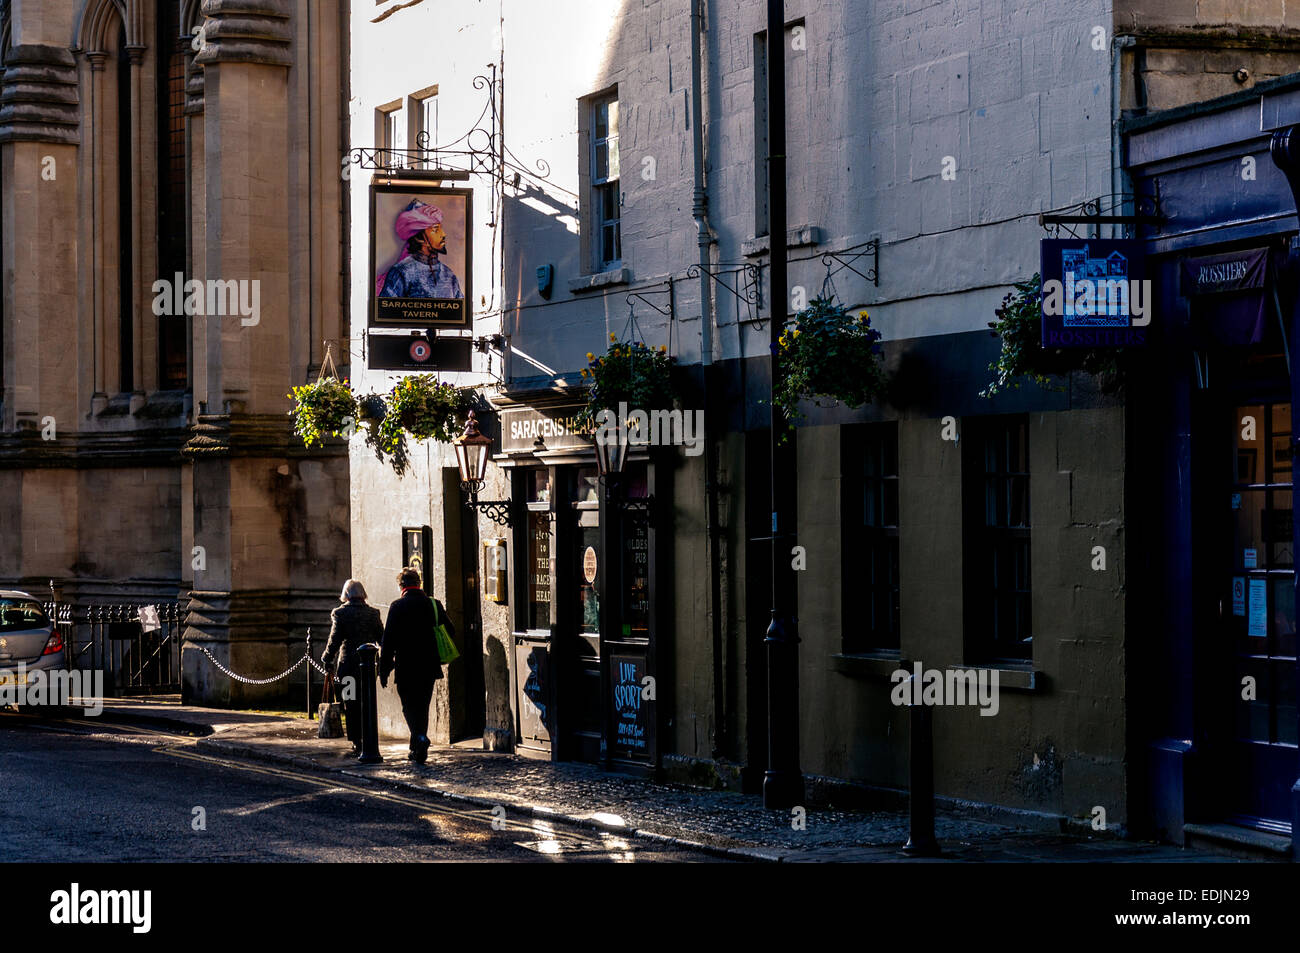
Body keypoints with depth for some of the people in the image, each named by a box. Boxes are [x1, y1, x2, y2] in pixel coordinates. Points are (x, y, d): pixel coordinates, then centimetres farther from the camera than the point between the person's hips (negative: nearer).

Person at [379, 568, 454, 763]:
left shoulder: (397, 607, -9)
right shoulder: (434, 605, 2)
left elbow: (388, 640, -10)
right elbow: (450, 632, 8)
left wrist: (384, 669, -5)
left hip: (406, 667, -4)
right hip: (429, 667, 4)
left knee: (409, 706, 3)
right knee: (422, 707, 14)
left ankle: (420, 737, -22)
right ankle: (417, 750, 19)